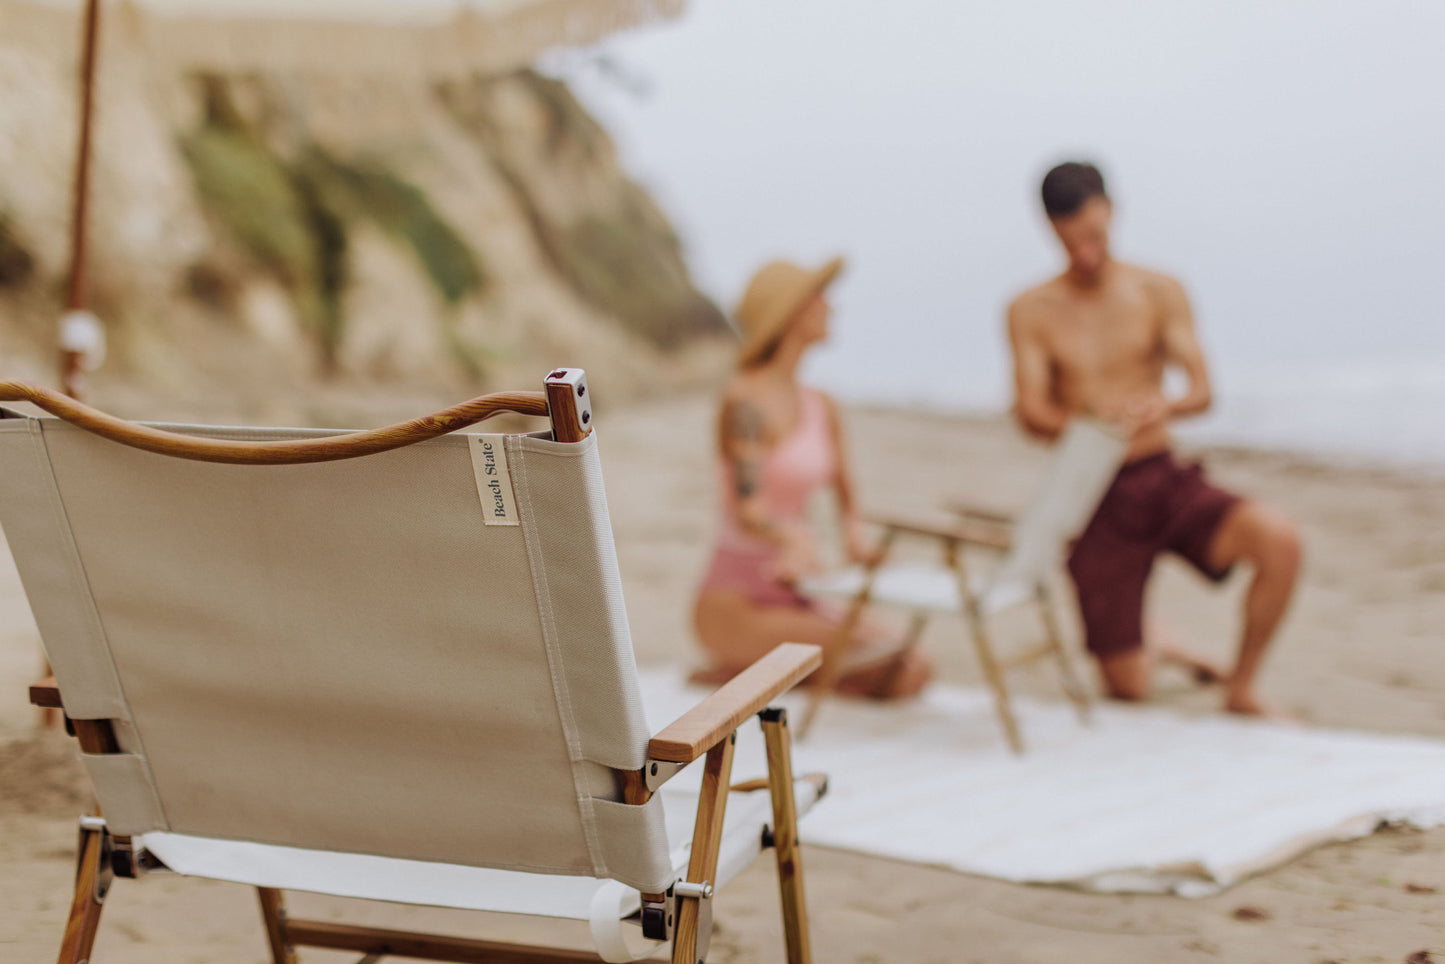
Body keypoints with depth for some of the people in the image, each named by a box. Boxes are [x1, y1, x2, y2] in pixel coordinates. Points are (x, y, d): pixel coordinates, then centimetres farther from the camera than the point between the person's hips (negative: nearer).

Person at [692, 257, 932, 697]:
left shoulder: (821, 408, 10)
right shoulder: (745, 401, -13)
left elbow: (844, 496, 18)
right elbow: (748, 511, -24)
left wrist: (854, 533, -6)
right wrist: (793, 538, -46)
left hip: (792, 597, 7)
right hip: (735, 603, -7)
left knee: (913, 672, -8)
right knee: (879, 658, -21)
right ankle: (741, 670, -3)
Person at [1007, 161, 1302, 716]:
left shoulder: (1159, 293, 2)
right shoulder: (1032, 312, 0)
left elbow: (1202, 390, -8)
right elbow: (1031, 411, -11)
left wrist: (1163, 407, -32)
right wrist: (1084, 421, -34)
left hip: (1167, 482, 1)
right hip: (1096, 498, -1)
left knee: (1279, 540, -29)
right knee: (1127, 689, -4)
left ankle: (1240, 691, -8)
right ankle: (1157, 653, 36)